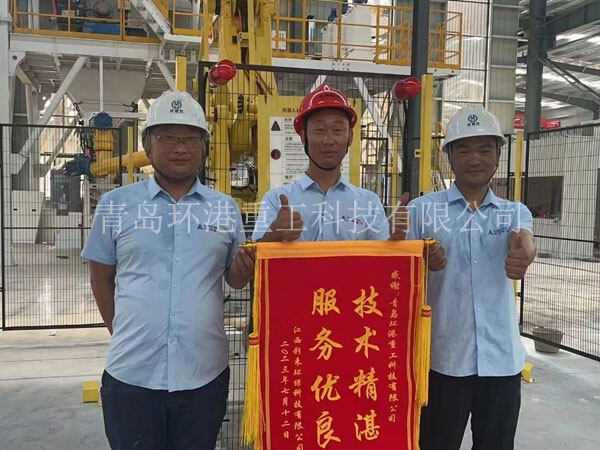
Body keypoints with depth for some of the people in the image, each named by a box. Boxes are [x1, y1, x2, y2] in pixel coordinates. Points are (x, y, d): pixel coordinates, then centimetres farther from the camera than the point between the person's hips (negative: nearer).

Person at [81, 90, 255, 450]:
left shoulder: (226, 208, 2)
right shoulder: (115, 204, 0)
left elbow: (235, 279, 10)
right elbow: (101, 276, 9)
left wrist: (246, 270, -12)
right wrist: (123, 332, 7)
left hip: (206, 373, 1)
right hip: (131, 374, -1)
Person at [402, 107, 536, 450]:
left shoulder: (516, 212, 5)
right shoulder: (422, 210, -3)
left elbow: (523, 240, -19)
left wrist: (524, 253, -41)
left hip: (502, 359, 3)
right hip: (444, 358, -2)